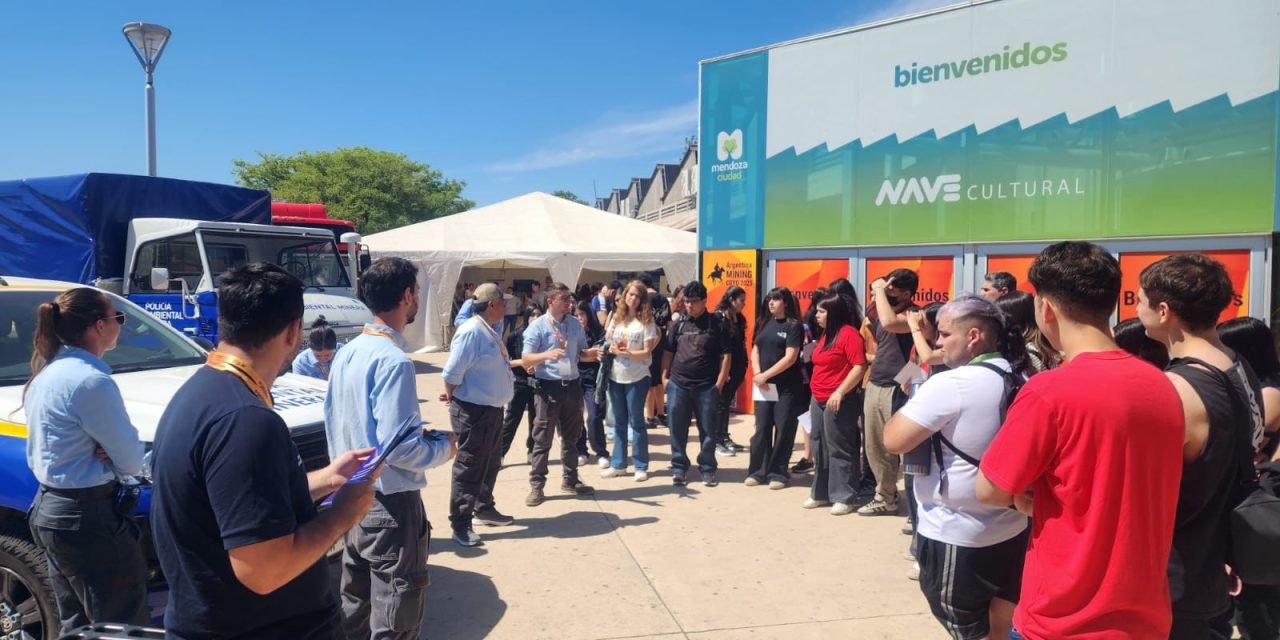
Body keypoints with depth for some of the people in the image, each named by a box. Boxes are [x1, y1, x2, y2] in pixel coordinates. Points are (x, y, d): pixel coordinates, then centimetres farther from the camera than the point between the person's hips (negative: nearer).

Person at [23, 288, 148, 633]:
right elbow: (132, 460, -16)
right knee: (122, 628, 1)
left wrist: (101, 451, -3)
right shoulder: (90, 380, -20)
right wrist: (112, 454, 5)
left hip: (48, 510, 10)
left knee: (75, 625, 20)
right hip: (86, 517, -10)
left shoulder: (46, 374, 8)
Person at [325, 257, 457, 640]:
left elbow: (333, 420, 14)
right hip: (390, 504, -9)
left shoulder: (347, 354, 6)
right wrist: (444, 447, -8)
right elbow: (398, 446, -25)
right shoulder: (393, 360, -21)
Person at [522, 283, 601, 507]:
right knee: (543, 439, 0)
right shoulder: (538, 327, -8)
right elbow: (526, 360, -13)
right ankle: (536, 486, 7)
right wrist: (547, 355, -30)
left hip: (572, 385, 5)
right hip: (548, 387, -5)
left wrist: (589, 354, -6)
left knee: (571, 436, 15)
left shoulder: (575, 324, 9)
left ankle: (570, 480, 28)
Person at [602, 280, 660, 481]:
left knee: (636, 422, 2)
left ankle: (641, 466, 12)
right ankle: (618, 464, 21)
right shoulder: (616, 317, 7)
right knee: (619, 423, 12)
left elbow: (647, 352, -10)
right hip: (615, 377, 4)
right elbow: (608, 343, 13)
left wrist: (627, 353, -24)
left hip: (637, 378, -4)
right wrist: (612, 349, -9)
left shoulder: (646, 321, -6)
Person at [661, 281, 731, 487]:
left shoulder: (717, 324, 0)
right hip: (678, 385, 2)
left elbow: (725, 355, -1)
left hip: (707, 387, -2)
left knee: (708, 431, 5)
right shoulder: (678, 324, 8)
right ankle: (679, 467, 19)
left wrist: (719, 383, -6)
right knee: (677, 430, 7)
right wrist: (664, 376, 4)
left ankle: (707, 469, 17)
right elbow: (668, 352, 13)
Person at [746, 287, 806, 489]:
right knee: (761, 429, 6)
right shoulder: (765, 324, 12)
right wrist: (757, 374, -5)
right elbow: (755, 350, 12)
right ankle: (757, 471, 13)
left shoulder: (794, 326, -6)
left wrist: (765, 375, -15)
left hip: (787, 387, -5)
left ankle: (778, 473, 9)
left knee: (783, 431, 1)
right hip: (764, 386, 5)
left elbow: (790, 358, -14)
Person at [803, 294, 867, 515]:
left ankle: (844, 497, 5)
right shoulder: (824, 334, 16)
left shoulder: (848, 333, -13)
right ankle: (821, 493, 23)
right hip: (819, 400, 9)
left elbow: (859, 366, -19)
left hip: (839, 401, -9)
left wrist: (840, 392, -24)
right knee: (820, 448, 13)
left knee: (839, 449, -3)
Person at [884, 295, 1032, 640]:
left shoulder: (949, 385, -20)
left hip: (955, 536, -8)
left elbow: (893, 441, -19)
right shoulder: (1021, 382, 6)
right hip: (1012, 530, 8)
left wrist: (911, 400, -4)